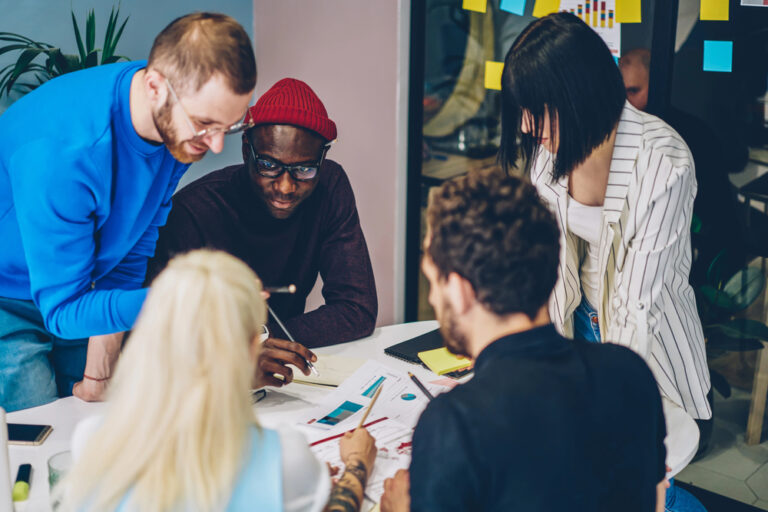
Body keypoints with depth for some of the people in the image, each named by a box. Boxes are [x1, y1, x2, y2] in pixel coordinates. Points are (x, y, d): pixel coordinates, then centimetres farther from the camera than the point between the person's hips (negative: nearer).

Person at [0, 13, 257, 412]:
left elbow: (134, 248, -5)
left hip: (69, 295, 6)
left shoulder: (180, 129, -15)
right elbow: (63, 309, -32)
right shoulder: (60, 150, -37)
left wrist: (98, 368, -6)